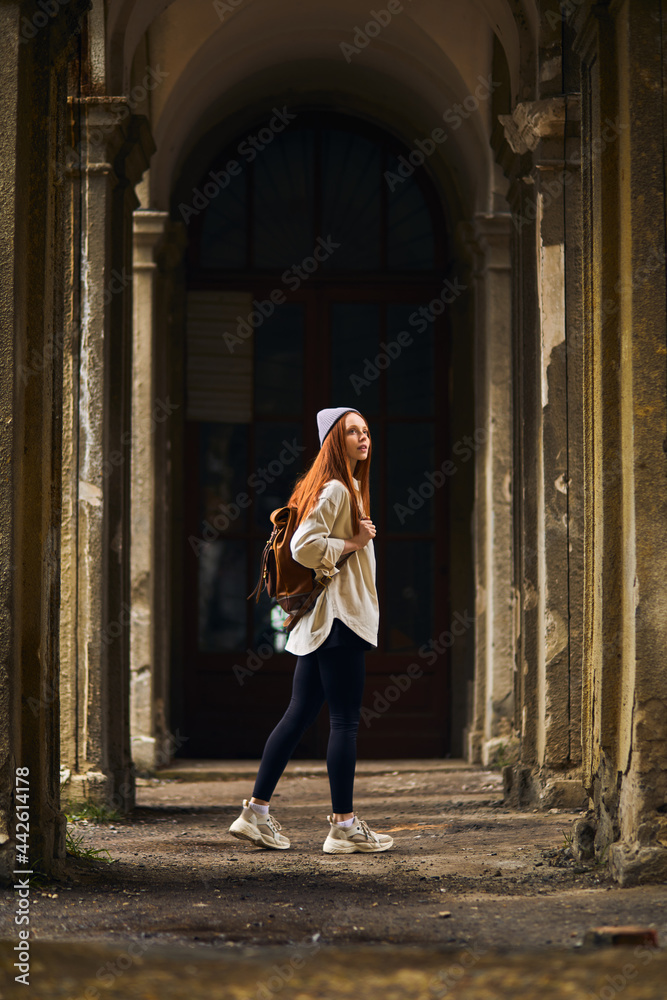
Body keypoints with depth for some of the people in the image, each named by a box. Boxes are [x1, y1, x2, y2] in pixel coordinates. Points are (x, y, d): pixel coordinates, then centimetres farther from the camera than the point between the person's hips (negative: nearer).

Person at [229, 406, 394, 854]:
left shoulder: (347, 489, 18)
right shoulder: (335, 490, -13)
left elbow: (308, 544, 24)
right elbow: (304, 547, -22)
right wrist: (352, 544, -14)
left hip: (321, 619, 10)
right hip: (339, 615, -10)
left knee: (300, 715, 10)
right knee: (345, 720, -5)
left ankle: (256, 812, 11)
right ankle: (344, 825, -2)